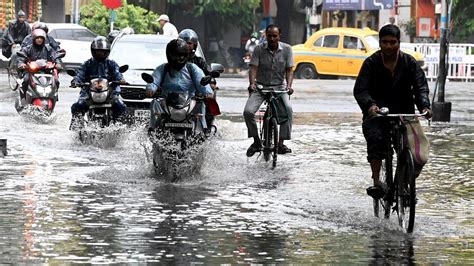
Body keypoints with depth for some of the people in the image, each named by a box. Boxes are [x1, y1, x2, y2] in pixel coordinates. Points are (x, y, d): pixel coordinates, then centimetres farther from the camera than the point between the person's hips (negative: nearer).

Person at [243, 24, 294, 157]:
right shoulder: (259, 49, -5)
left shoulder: (286, 49, -3)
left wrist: (288, 85, -23)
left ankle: (281, 142, -19)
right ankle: (256, 141, 0)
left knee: (288, 109, -28)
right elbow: (253, 68, -12)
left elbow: (289, 70, -6)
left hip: (279, 86, 0)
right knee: (248, 111, -21)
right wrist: (252, 83, -30)